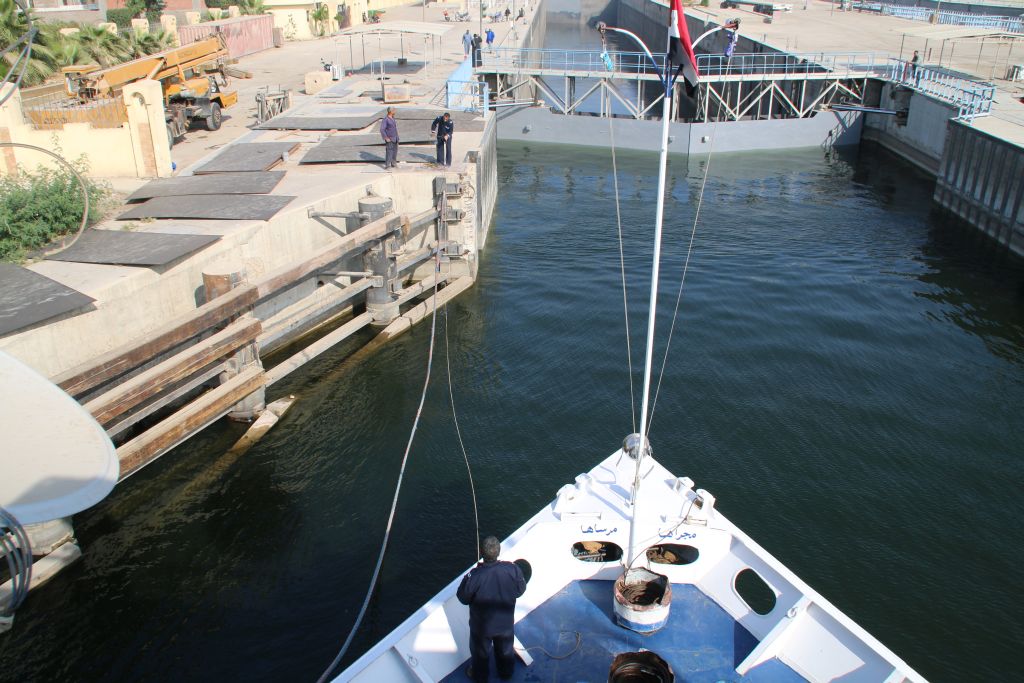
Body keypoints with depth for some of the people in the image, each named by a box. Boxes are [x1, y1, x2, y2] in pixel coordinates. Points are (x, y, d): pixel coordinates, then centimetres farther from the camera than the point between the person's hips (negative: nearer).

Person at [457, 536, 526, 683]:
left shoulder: (474, 576, -37)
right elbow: (520, 590, -9)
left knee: (481, 652, 28)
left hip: (481, 626, -2)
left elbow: (463, 598, -19)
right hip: (506, 623, 2)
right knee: (505, 649, 32)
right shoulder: (513, 570, -28)